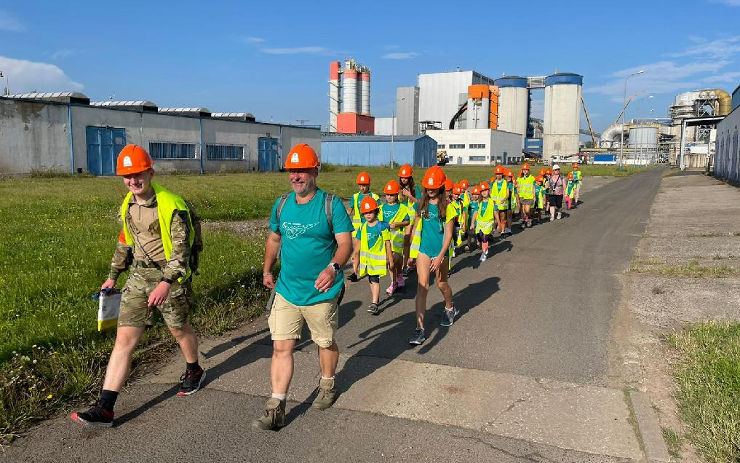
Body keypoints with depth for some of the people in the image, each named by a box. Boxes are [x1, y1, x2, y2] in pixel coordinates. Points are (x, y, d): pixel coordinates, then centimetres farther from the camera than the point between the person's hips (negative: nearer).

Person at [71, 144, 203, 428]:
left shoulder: (171, 205, -17)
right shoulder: (128, 205, 6)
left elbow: (181, 249, -21)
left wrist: (166, 283, -30)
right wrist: (113, 276, 23)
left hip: (169, 276, -6)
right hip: (139, 277, 6)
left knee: (179, 330, 14)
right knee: (124, 338, 1)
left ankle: (194, 371, 44)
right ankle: (104, 409, 2)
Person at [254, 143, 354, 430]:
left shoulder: (331, 205, -11)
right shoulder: (281, 204, 4)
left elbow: (345, 243, -17)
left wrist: (334, 267, -35)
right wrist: (267, 270, 15)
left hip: (321, 293, -3)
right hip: (286, 291, 4)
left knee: (326, 344, 15)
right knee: (281, 347, -1)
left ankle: (327, 386, 41)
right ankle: (276, 409, 5)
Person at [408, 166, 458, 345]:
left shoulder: (447, 207, -8)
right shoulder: (421, 205, 3)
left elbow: (448, 234, -10)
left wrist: (440, 257, -16)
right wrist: (411, 251, 12)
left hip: (440, 251, -2)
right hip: (423, 250, 2)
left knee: (442, 284, 16)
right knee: (422, 286, -7)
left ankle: (449, 309, 48)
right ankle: (420, 329, -9)